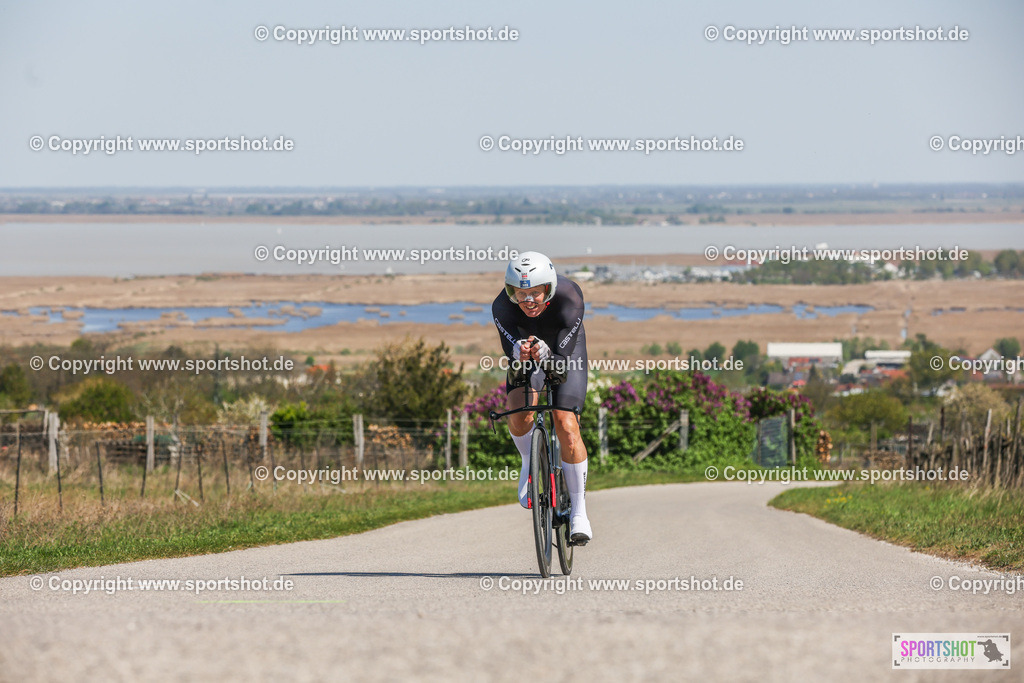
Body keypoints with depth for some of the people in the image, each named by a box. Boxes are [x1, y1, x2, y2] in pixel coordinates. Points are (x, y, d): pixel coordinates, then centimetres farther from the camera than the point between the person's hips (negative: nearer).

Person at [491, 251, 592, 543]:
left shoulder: (569, 299, -37)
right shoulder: (502, 307, -33)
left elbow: (563, 359, -36)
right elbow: (512, 355, -32)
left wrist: (545, 355, -58)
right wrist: (520, 352, -55)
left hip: (565, 347, -1)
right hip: (525, 344, 1)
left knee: (566, 426, -15)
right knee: (520, 415, -23)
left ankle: (578, 511, -3)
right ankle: (530, 464, 10)